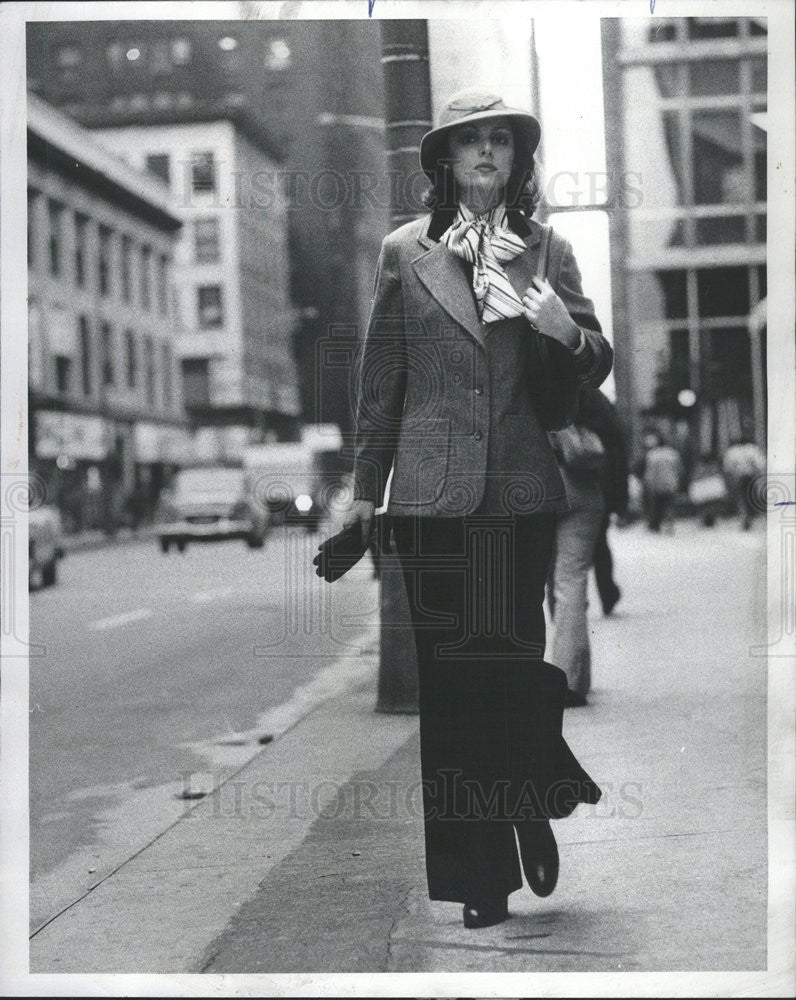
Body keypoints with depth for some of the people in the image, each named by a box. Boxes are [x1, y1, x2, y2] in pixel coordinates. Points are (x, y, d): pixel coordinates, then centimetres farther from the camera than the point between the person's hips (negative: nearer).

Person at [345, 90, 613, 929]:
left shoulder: (547, 252, 9)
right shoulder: (405, 253, 6)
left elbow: (596, 367, 10)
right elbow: (380, 374, 8)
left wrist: (567, 334, -13)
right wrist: (365, 484, 9)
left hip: (523, 489, 1)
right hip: (433, 490, 0)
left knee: (519, 659, 1)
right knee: (449, 675, 2)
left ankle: (533, 817, 25)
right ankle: (475, 872, 11)